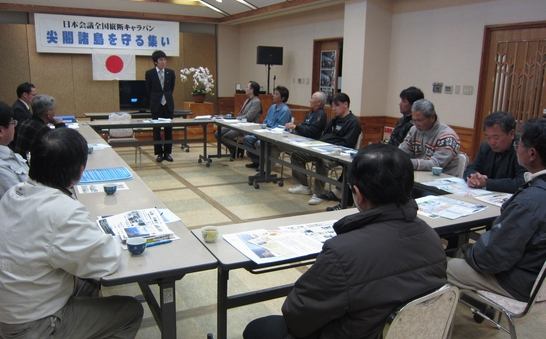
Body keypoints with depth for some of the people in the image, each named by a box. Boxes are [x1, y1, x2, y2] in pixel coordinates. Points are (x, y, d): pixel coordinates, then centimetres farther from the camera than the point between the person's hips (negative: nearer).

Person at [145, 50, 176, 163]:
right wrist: (154, 101, 11)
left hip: (168, 103, 2)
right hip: (156, 104, -2)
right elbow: (148, 90, 5)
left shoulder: (171, 72, 2)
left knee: (168, 129, 4)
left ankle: (167, 152, 12)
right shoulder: (149, 73, -4)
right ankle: (159, 153, 11)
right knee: (157, 129, 2)